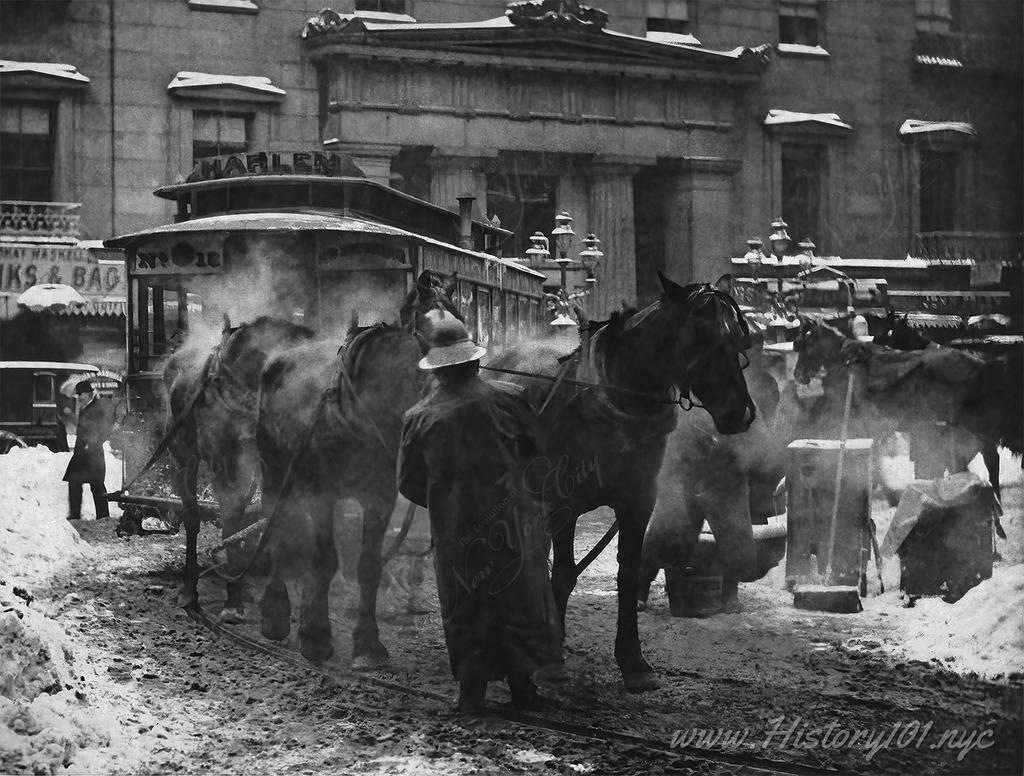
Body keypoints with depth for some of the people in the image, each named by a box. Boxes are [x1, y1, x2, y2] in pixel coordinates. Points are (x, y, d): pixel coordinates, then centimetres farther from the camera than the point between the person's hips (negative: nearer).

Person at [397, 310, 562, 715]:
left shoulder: (419, 418, -5)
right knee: (520, 601, 12)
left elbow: (408, 483, 2)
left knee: (466, 610, 11)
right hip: (510, 522, 0)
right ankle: (521, 682, 13)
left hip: (452, 530, 1)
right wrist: (531, 494, 21)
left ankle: (471, 690, 7)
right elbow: (536, 454, 4)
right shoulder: (505, 402, -7)